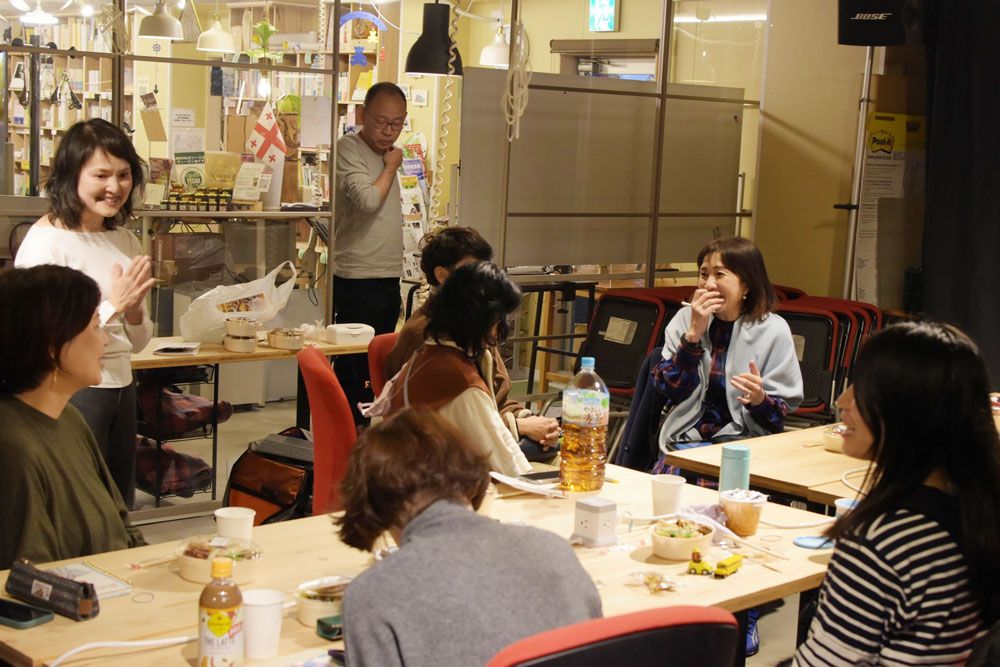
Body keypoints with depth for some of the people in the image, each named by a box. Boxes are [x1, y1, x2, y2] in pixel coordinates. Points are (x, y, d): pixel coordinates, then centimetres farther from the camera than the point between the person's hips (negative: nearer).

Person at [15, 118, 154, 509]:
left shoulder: (124, 241, 11)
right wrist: (113, 304, -19)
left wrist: (135, 309, -6)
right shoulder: (46, 242, -11)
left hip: (121, 389, 7)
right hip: (72, 392, -7)